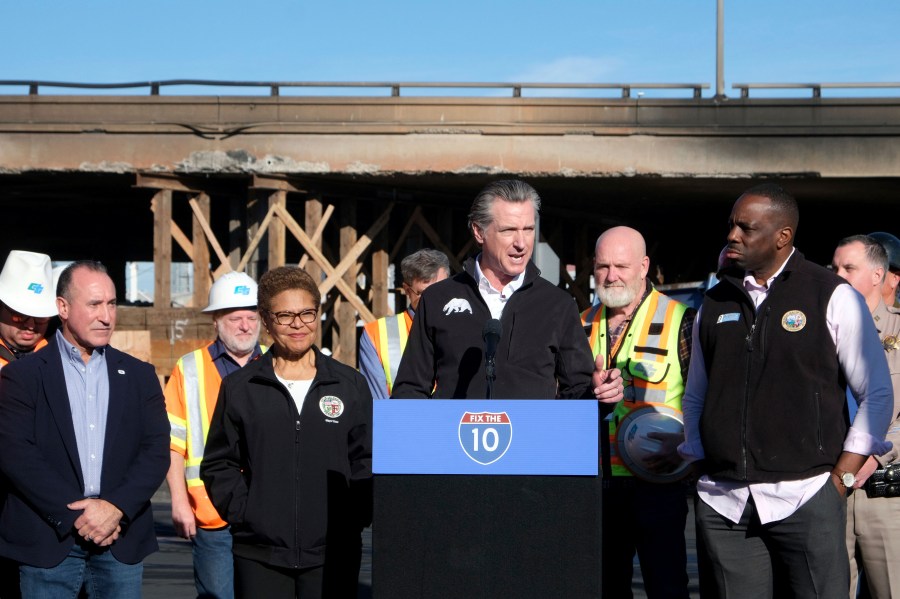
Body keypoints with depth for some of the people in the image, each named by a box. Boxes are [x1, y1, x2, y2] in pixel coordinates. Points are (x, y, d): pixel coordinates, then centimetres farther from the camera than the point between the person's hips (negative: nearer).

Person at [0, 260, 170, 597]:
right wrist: (75, 515, -13)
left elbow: (157, 451, 3)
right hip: (48, 542, -2)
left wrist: (117, 507, -12)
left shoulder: (139, 375, 11)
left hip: (122, 540, 2)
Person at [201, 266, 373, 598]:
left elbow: (367, 462, 10)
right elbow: (218, 464, 9)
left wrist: (355, 516, -3)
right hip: (259, 555, 0)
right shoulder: (239, 388, 7)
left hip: (332, 553, 1)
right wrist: (241, 512, -4)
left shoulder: (350, 385, 8)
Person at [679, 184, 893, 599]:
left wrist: (842, 476, -4)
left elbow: (877, 393, 1)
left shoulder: (833, 296, 0)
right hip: (722, 503, 4)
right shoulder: (714, 304, 12)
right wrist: (699, 465, 10)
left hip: (806, 498, -3)